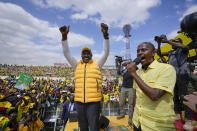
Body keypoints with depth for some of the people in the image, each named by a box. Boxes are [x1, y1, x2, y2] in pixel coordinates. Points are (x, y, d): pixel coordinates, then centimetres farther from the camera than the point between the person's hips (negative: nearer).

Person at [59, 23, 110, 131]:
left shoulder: (97, 64, 2)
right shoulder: (77, 65, 8)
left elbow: (106, 52, -8)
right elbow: (67, 53, 2)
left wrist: (105, 34, -20)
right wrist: (64, 36, -10)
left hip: (93, 102, -3)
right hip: (79, 102, 3)